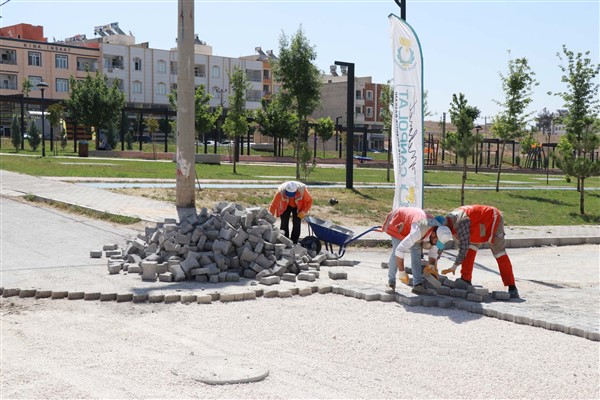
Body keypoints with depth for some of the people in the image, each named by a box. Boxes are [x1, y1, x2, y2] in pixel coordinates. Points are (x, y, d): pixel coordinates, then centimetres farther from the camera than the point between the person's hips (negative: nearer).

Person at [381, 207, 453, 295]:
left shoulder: (439, 232, -21)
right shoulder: (419, 231, -45)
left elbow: (434, 252, -3)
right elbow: (400, 250, -45)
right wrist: (401, 272, -39)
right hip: (398, 220, -6)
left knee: (416, 251, -7)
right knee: (396, 252, -15)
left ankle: (417, 284, -7)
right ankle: (391, 282, 1)